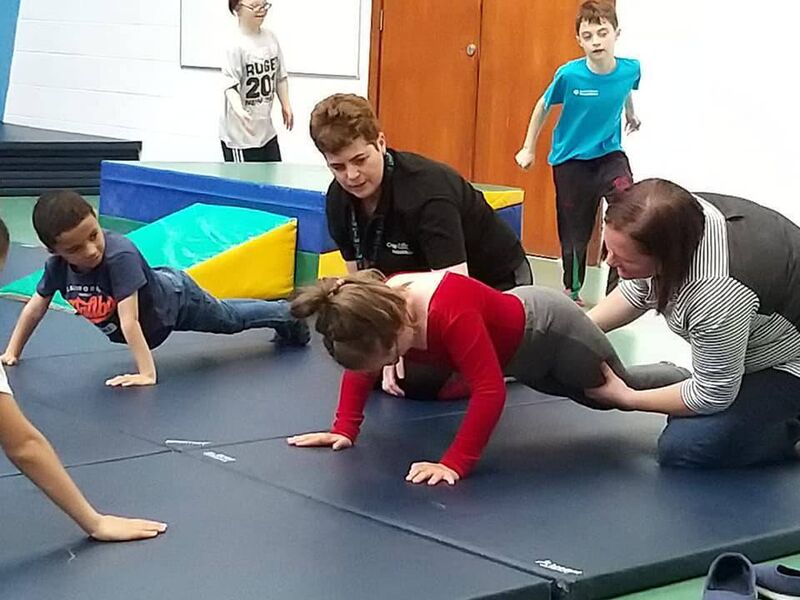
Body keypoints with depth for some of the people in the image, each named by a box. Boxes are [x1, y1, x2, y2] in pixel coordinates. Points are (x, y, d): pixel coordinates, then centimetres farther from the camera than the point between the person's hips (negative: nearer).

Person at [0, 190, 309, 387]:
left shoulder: (121, 255, -48)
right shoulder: (57, 265, -29)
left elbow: (129, 321, -51)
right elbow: (35, 307, -12)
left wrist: (147, 373, -52)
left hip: (174, 297, -4)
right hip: (155, 294, 4)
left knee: (229, 318, 25)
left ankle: (287, 313, 56)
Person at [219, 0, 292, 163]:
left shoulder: (270, 38, 4)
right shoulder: (236, 45, -18)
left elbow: (280, 76, 16)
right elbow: (231, 85, -25)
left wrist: (286, 105, 16)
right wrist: (239, 110, -41)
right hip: (240, 132, -7)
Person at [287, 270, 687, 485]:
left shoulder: (450, 312, -50)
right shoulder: (376, 307, -25)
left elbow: (489, 390, -49)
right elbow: (360, 366, -6)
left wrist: (455, 463, -49)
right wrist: (344, 430, -17)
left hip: (552, 331, -7)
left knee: (621, 390, 23)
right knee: (598, 400, 35)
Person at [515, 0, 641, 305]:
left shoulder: (630, 69, -14)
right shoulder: (569, 74, -20)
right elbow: (543, 107, -1)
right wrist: (528, 148, 6)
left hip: (609, 154, 1)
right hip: (571, 160, -1)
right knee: (575, 232, 8)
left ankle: (619, 289, -14)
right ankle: (571, 290, 30)